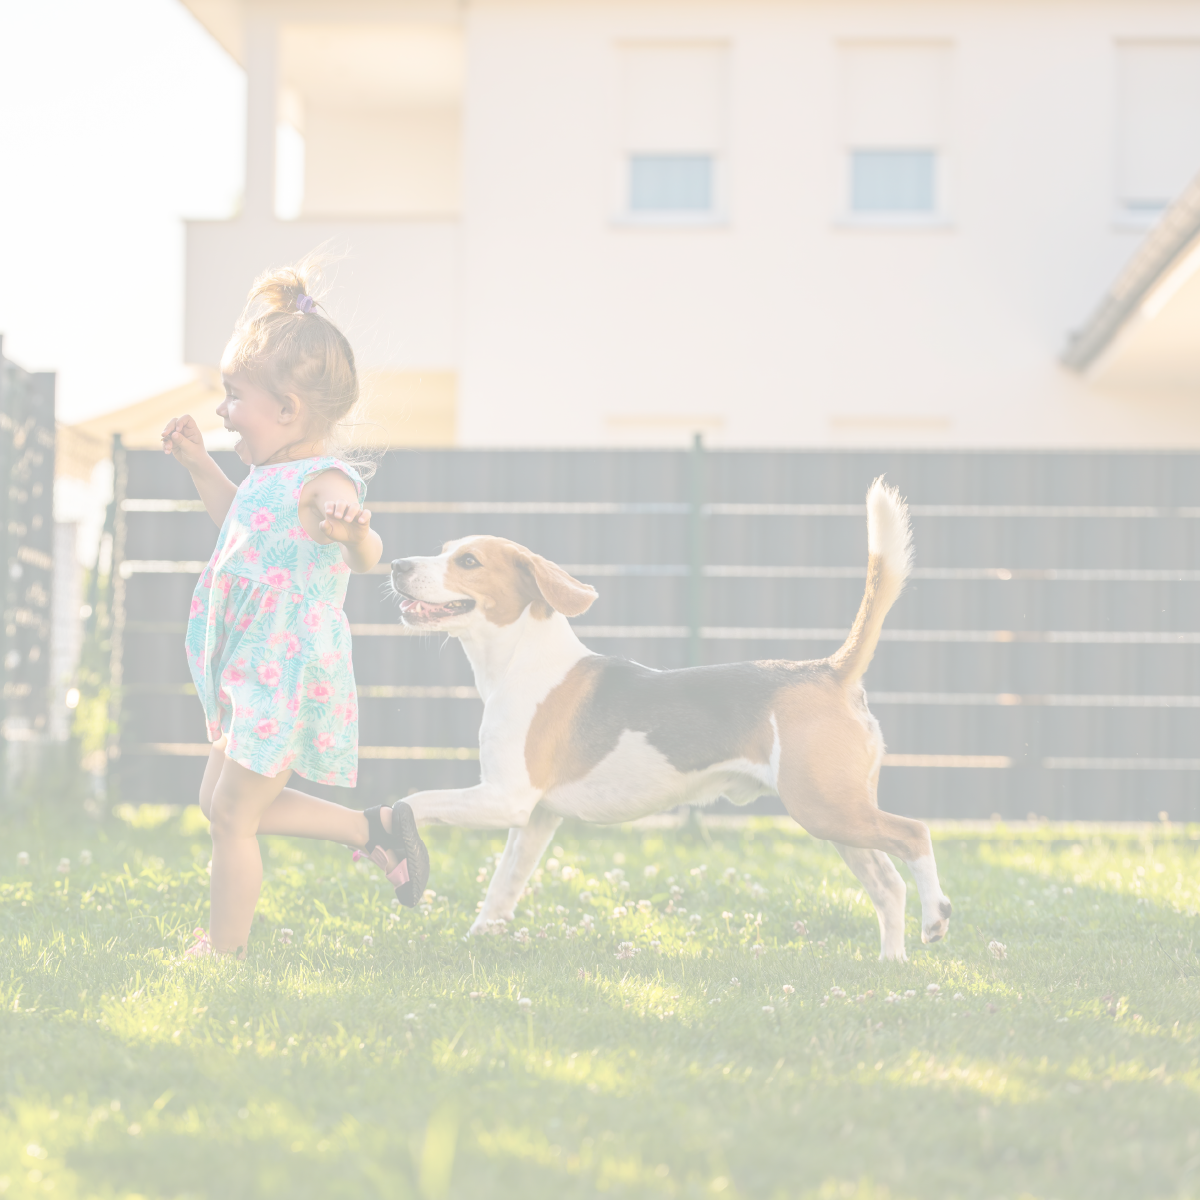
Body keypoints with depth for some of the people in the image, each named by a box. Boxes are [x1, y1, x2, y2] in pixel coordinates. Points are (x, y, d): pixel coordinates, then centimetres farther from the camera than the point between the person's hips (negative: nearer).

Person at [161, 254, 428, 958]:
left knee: (232, 815, -3)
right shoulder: (272, 474, 10)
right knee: (224, 804, 17)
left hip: (287, 672, -10)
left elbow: (368, 557, -36)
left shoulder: (323, 482, -20)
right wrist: (199, 464, 28)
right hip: (252, 670, 10)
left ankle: (224, 950, 12)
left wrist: (355, 533, -58)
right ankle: (378, 827, 22)